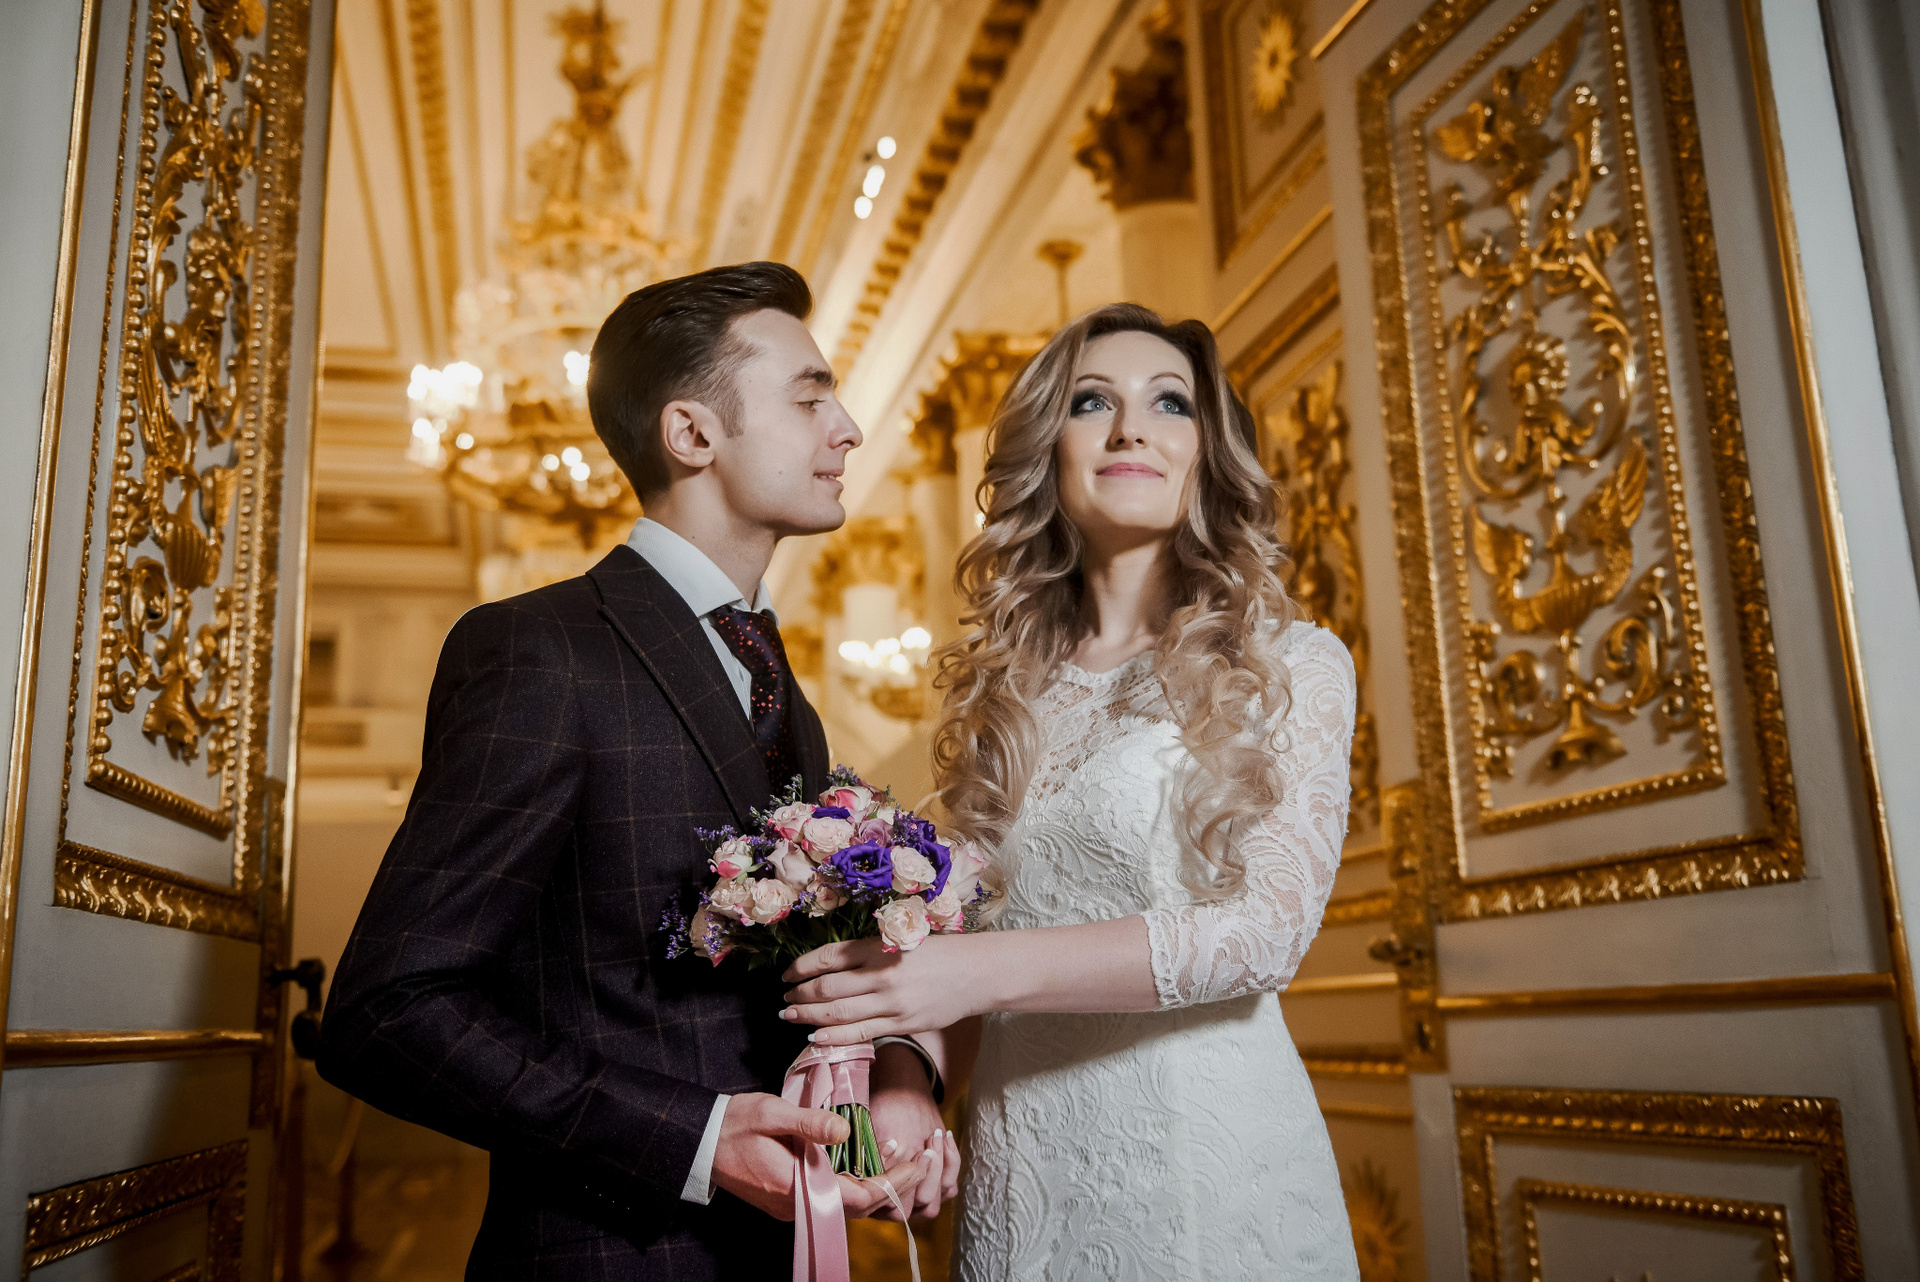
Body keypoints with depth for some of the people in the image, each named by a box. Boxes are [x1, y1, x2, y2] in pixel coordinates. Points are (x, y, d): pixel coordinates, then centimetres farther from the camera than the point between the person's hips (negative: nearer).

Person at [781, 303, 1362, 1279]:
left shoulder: (1289, 665, -5)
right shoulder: (1003, 687, 7)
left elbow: (1268, 926, -16)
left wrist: (992, 968, -23)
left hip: (1206, 1153, -4)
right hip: (1016, 1164, 4)